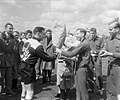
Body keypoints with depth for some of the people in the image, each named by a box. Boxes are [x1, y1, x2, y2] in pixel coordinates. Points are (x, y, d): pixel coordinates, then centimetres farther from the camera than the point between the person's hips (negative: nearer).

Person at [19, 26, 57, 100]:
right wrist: (56, 55, 0)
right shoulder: (38, 46, -21)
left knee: (24, 90, 19)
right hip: (29, 69, -9)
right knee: (30, 92, 2)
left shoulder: (27, 41, 4)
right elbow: (47, 58, -13)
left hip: (22, 66, 9)